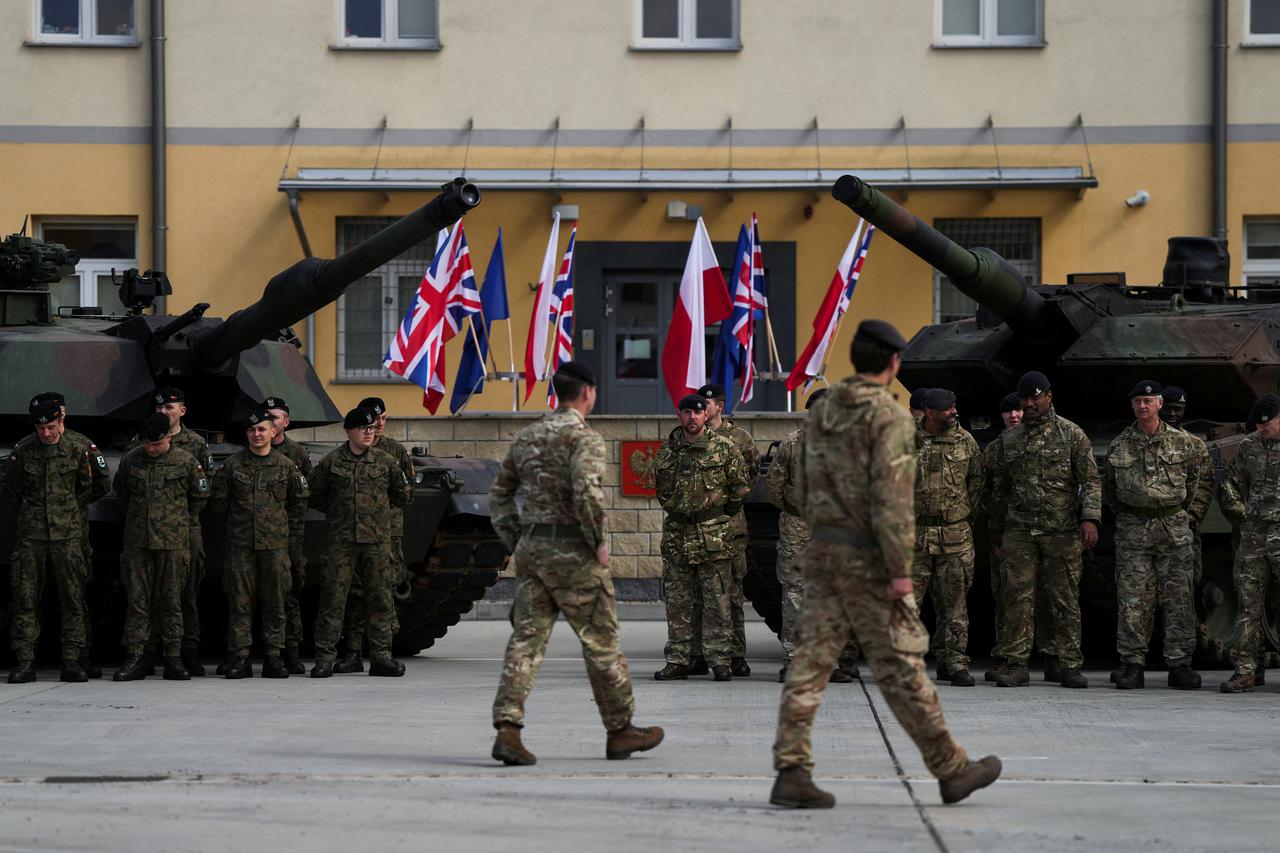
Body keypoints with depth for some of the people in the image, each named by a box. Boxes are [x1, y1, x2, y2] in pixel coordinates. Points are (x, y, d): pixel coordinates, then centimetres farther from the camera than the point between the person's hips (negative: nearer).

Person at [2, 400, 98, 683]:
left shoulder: (77, 452, 0)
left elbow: (86, 489, 14)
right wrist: (30, 514, 12)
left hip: (68, 534, 0)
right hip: (31, 535, 0)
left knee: (72, 598, -1)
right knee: (26, 598, -2)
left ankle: (72, 660, 2)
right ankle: (25, 662, 0)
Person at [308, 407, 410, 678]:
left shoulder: (384, 461, 7)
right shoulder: (330, 462, 2)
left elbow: (401, 493, 20)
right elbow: (316, 497, 13)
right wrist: (337, 513, 9)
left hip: (377, 541, 2)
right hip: (341, 540, -2)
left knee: (379, 598, 3)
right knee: (333, 598, -5)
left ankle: (381, 656, 9)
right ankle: (324, 658, -2)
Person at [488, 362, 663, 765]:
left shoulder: (526, 437, 13)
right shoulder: (584, 436, -11)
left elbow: (499, 494, 17)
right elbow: (587, 494, -25)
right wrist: (599, 543, -14)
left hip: (530, 549, 6)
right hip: (572, 552, -6)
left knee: (526, 638, 3)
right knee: (600, 641, 6)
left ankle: (507, 729, -9)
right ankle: (620, 730, 15)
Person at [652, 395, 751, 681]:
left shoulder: (723, 448, -1)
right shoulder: (668, 449, 9)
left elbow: (740, 486, 2)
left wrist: (723, 516, 7)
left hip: (714, 536, -4)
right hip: (676, 535, 4)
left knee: (717, 602, -2)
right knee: (677, 602, 6)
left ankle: (720, 660, 2)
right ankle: (678, 661, 11)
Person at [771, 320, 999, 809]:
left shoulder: (821, 413, 11)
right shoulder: (889, 417, -12)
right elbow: (892, 498, -19)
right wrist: (901, 570, -19)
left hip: (823, 550, 7)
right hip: (868, 558, -7)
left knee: (811, 660, 3)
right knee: (900, 667, 0)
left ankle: (791, 774, -3)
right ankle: (952, 770, 11)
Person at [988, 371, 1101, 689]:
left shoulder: (1072, 435, 4)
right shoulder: (1008, 439, 13)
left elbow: (1090, 480, 0)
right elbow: (1000, 487, 20)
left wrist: (1090, 518, -13)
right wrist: (996, 529, 20)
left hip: (1062, 531, -2)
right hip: (1019, 532, 2)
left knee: (1066, 599, 1)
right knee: (1018, 597, -5)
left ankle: (1065, 662, 8)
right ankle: (1016, 665, -5)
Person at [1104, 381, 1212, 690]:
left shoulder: (1184, 443, 3)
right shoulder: (1119, 446, 7)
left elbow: (1203, 478, 13)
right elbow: (1108, 488, 19)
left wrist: (1192, 515, 8)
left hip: (1174, 528, -1)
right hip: (1132, 531, 1)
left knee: (1179, 600, -1)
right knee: (1132, 600, -2)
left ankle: (1180, 665, 4)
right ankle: (1131, 665, 3)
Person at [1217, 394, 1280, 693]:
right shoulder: (1249, 446, 11)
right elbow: (1228, 488, 20)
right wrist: (1243, 516, 12)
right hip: (1253, 537, 5)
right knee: (1247, 604, 3)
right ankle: (1244, 671, 6)